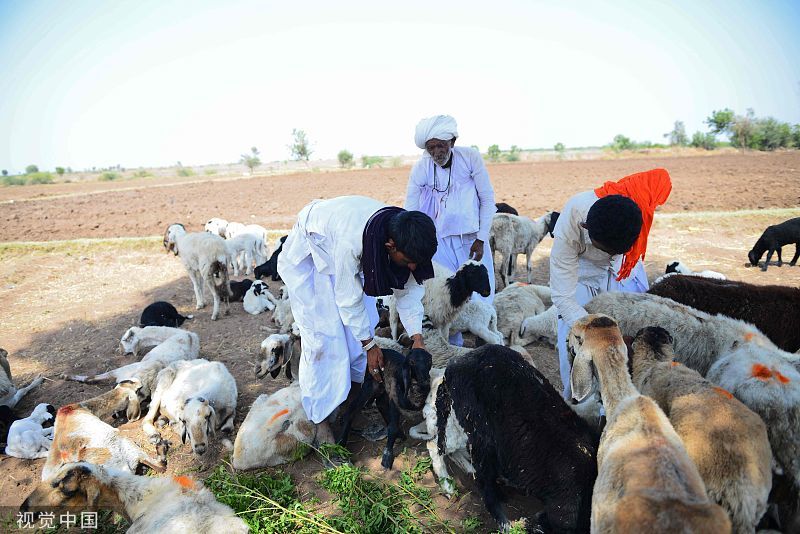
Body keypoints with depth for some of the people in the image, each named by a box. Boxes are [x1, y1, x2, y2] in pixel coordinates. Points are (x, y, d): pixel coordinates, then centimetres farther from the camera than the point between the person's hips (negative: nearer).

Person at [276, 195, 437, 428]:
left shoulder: (406, 238, -25)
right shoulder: (350, 241, -43)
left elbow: (408, 288, -12)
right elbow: (349, 299, -30)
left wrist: (417, 339, -15)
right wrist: (370, 346, -20)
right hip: (307, 255, -6)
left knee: (365, 324, 2)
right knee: (324, 334, -10)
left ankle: (355, 394, 18)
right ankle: (321, 414, 2)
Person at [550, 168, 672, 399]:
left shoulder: (639, 200, -37)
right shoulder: (568, 230, -41)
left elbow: (662, 176, -10)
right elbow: (563, 297, -34)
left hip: (625, 267, 3)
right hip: (581, 270, -3)